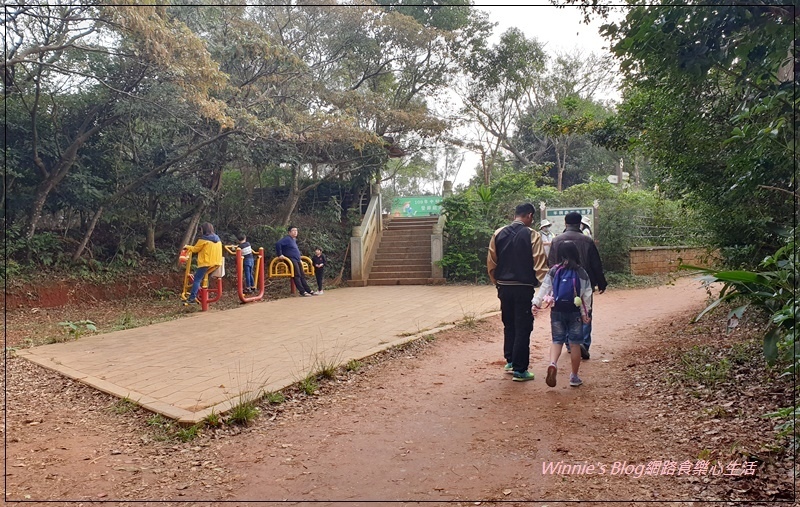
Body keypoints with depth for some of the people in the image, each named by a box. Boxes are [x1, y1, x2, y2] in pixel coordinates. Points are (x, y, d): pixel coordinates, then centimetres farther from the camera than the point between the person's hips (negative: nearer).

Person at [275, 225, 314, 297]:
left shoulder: (294, 240, 21)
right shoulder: (287, 238, -8)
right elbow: (278, 244, -22)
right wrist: (280, 254, -21)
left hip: (297, 260, 10)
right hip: (291, 260, -10)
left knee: (302, 275, 7)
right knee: (297, 275, -14)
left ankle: (308, 291, 7)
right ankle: (302, 292, -14)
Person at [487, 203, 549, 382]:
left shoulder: (498, 234, 4)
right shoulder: (532, 235, -9)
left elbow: (491, 262, 7)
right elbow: (540, 264, -13)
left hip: (504, 287, 5)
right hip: (524, 288, -5)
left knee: (509, 325, 20)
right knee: (523, 328, 2)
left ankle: (510, 361, 31)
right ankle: (519, 370, 4)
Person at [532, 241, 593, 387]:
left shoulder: (553, 271, 0)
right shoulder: (581, 273, -1)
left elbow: (544, 289, -4)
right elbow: (587, 295, -1)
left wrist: (536, 303, 0)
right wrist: (585, 313, 5)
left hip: (557, 311, 1)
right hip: (575, 312, -1)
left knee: (557, 340, 9)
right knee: (575, 343, 9)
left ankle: (553, 363, -20)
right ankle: (574, 376, 16)